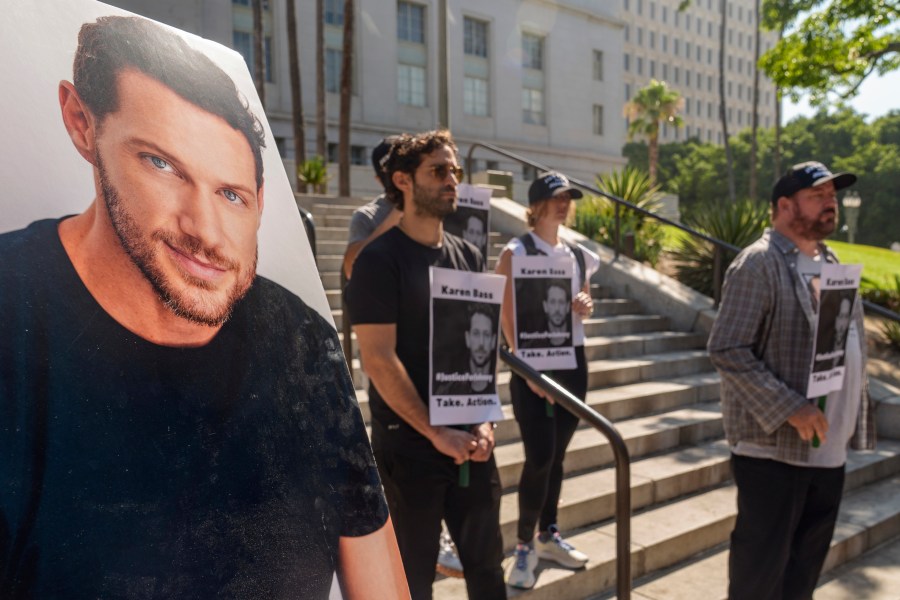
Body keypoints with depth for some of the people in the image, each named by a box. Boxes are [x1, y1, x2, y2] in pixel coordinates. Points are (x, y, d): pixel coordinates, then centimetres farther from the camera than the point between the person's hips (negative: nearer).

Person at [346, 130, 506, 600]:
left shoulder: (468, 256, 7)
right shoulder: (380, 259, -10)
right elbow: (379, 359, -16)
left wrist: (485, 421, -3)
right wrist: (436, 433, -16)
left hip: (469, 441, 5)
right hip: (409, 446, -5)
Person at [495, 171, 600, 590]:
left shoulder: (580, 256, 10)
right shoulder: (515, 253, -8)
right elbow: (506, 317, -11)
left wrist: (586, 307, -2)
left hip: (573, 361, 6)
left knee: (557, 455, 13)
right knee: (539, 457, -6)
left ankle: (549, 536, 28)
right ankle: (525, 545, 11)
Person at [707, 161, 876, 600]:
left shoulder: (830, 262, 14)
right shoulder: (759, 263, -13)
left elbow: (846, 345, 20)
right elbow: (726, 349, -20)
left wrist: (855, 422, 12)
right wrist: (789, 408, -23)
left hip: (829, 451, 8)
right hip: (775, 448, -8)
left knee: (806, 565, 19)